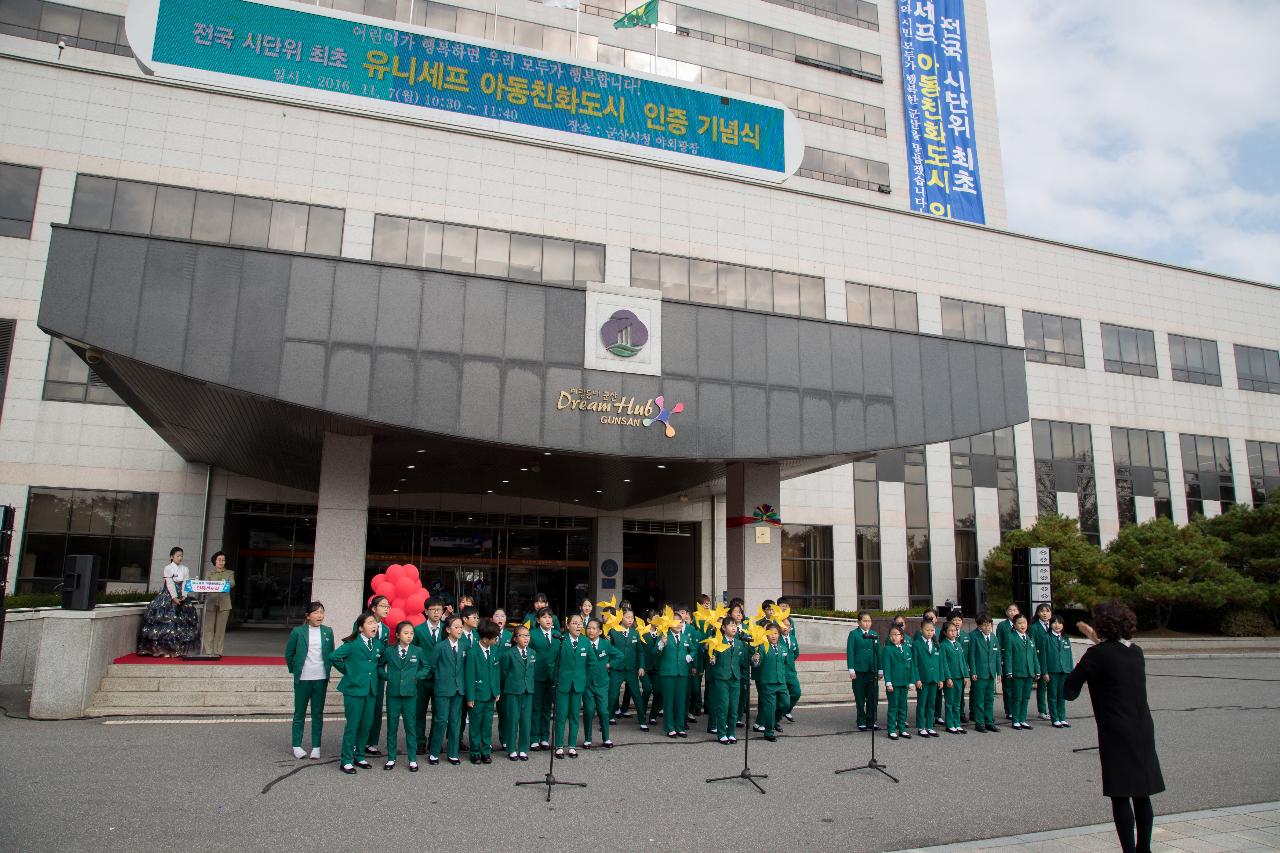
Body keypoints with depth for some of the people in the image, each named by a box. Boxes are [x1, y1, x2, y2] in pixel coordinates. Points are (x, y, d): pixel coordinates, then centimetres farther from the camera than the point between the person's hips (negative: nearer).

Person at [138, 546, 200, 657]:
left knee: (182, 620, 1)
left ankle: (180, 649, 4)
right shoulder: (168, 568, 0)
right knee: (167, 619, -10)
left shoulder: (185, 569, 12)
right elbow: (170, 583, -9)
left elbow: (186, 584, 3)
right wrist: (174, 598, -17)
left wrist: (184, 596, -12)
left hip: (181, 598, 4)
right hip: (169, 596, -4)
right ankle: (163, 648, -6)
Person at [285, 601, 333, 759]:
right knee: (299, 713, 7)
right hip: (303, 679, -2)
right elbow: (288, 654, 5)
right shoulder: (298, 632, -4)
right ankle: (297, 746, 17)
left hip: (321, 679, 2)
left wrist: (327, 669, 7)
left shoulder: (328, 632, 3)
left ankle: (316, 746, 14)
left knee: (318, 713, 7)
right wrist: (294, 670, 5)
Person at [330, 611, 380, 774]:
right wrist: (346, 670, -7)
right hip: (354, 689, -6)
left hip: (371, 690, 6)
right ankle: (346, 760, 9)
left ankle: (359, 757, 24)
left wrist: (374, 673, 10)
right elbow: (333, 656, -16)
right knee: (352, 726, -1)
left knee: (365, 726, 11)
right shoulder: (352, 644, -11)